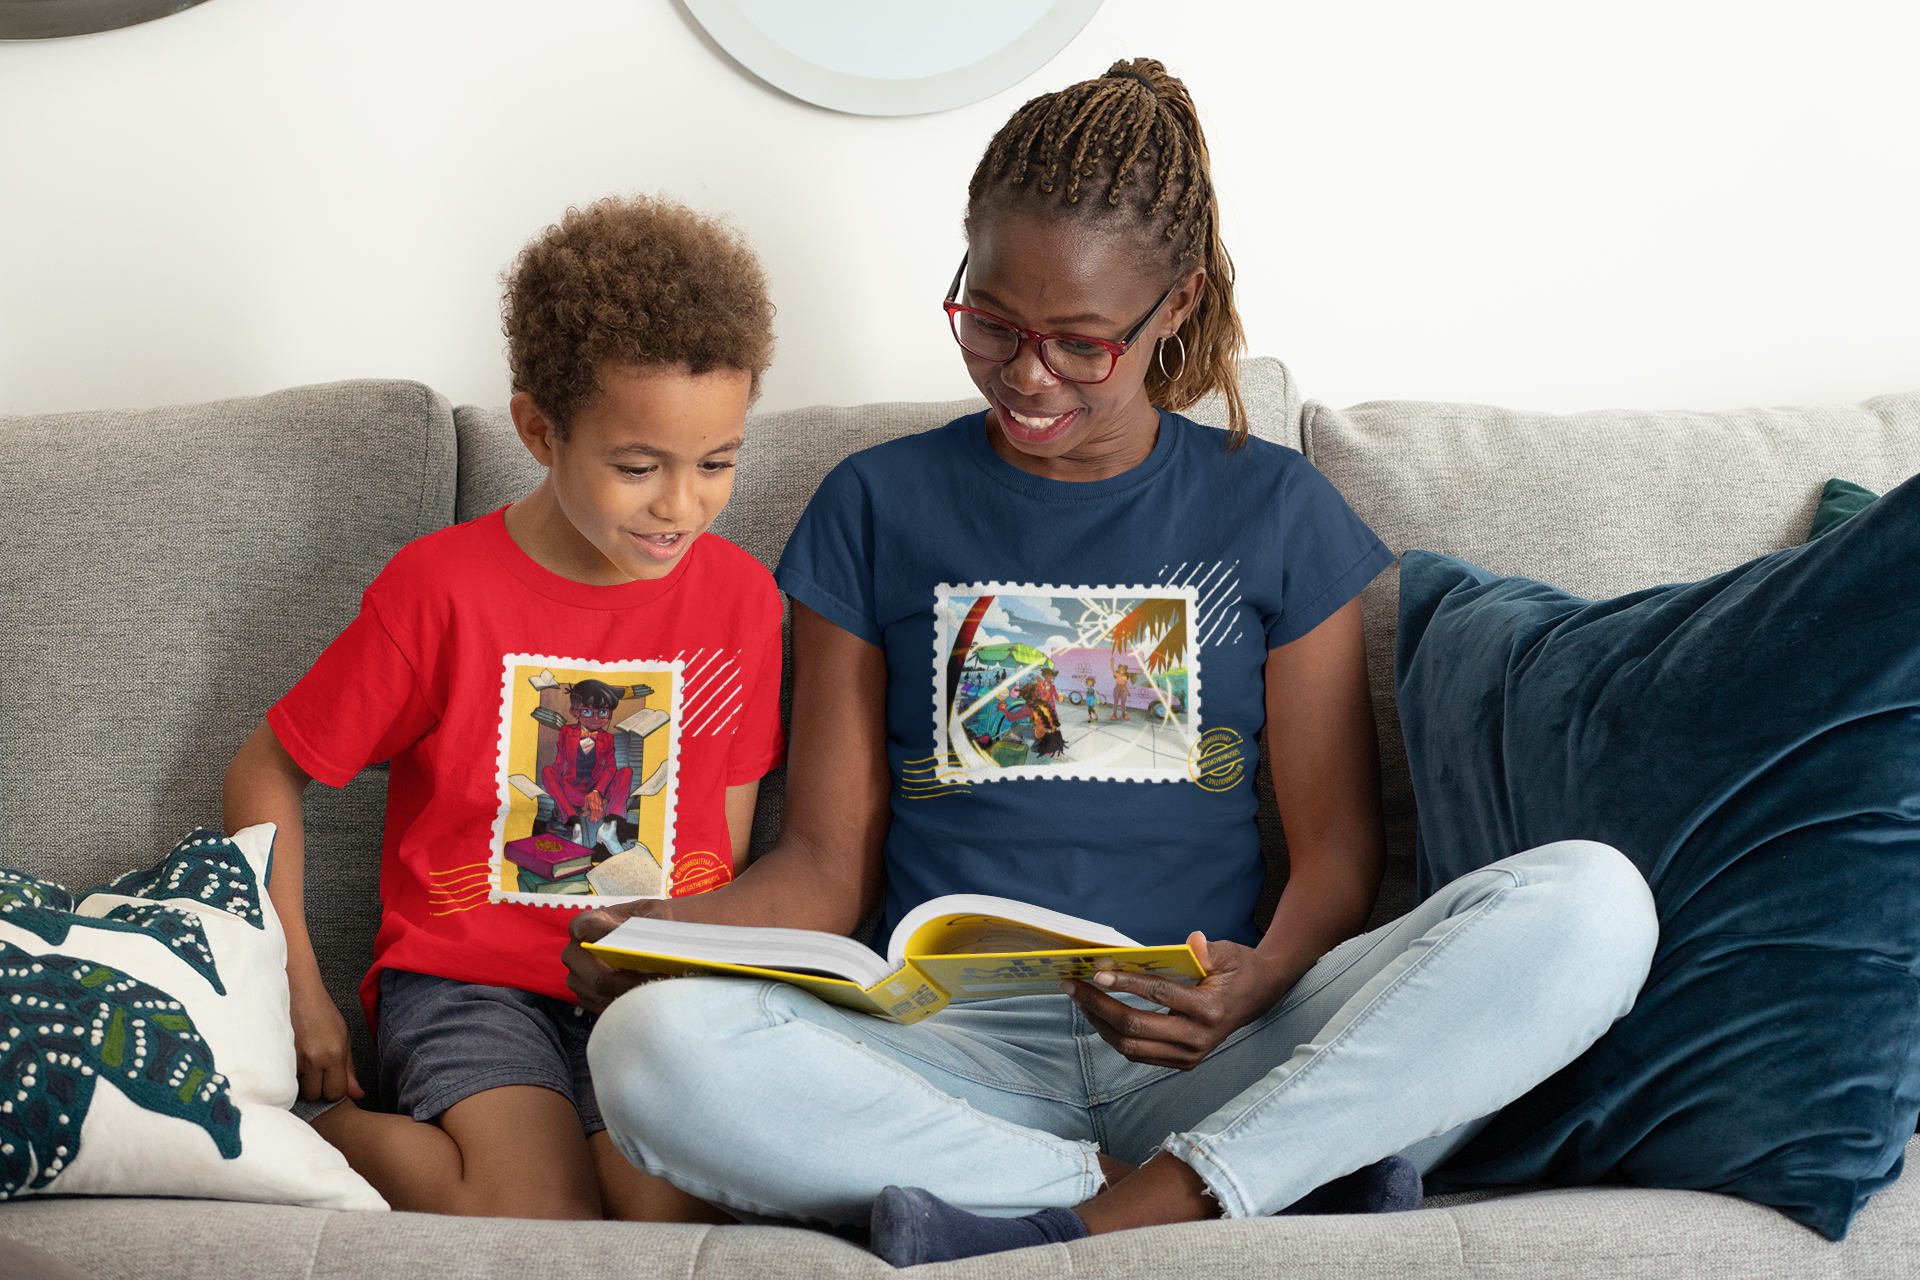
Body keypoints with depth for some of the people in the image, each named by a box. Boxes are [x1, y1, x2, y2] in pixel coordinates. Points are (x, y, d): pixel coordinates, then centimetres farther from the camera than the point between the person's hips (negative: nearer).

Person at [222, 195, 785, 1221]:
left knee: (672, 1209, -23)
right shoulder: (442, 587, -6)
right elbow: (264, 775, 3)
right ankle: (319, 1125, 0)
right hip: (467, 975, -3)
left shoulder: (740, 596, 3)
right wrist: (298, 992, -1)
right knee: (543, 1221, -26)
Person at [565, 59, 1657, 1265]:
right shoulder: (878, 508, 10)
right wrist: (660, 931, -11)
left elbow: (1336, 845, 8)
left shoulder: (1273, 509, 10)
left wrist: (1260, 979, -14)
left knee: (1592, 903, -23)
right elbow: (829, 861, 9)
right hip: (958, 1052, 0)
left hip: (1216, 1062, 0)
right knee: (655, 1047, -32)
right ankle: (1287, 1178, -25)